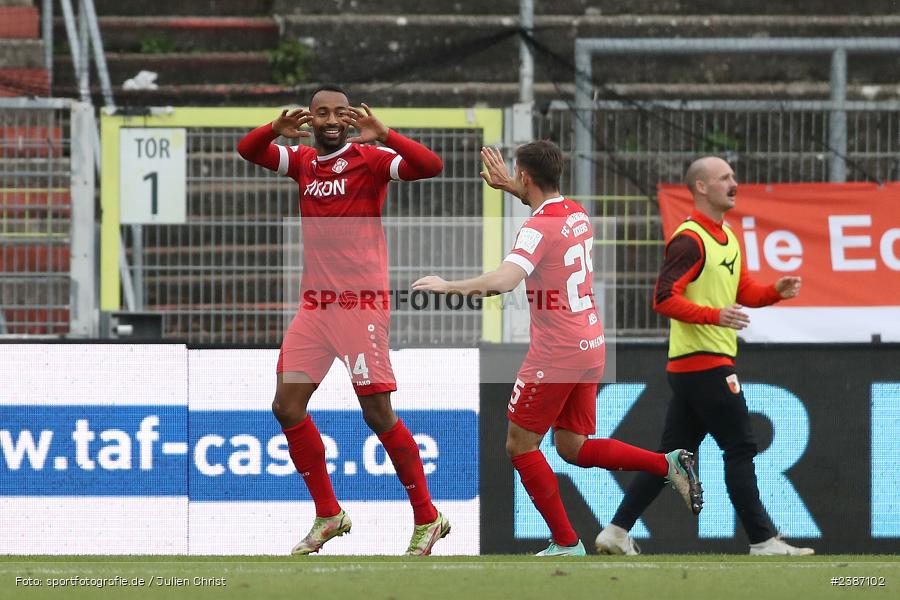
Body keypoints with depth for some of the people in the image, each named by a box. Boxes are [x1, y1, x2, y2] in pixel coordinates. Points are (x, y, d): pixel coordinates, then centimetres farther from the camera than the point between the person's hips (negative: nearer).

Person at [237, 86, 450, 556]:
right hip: (314, 303, 7)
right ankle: (328, 515, 16)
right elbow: (248, 151, 8)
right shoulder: (302, 161, 11)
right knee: (287, 407, 4)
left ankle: (427, 518, 4)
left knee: (377, 413, -7)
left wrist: (382, 136, -32)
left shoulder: (369, 158, -6)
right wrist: (275, 128, -12)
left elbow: (430, 166, -18)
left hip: (361, 302, -7)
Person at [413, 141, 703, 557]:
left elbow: (503, 280, -32)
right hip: (589, 347, 9)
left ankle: (566, 544, 2)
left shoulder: (539, 228, -17)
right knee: (572, 447, 15)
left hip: (555, 355, -9)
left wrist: (448, 286, -22)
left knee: (520, 445, 3)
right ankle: (668, 464, 0)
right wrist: (510, 188, 36)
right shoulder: (577, 213, 9)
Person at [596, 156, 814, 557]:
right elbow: (665, 299, -20)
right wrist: (715, 316, -30)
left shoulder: (727, 237, 18)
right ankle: (763, 541, -4)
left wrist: (776, 292, 1)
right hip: (703, 362, -10)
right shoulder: (689, 239, -13)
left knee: (674, 453, 10)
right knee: (740, 448, -7)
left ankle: (616, 532, 11)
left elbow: (743, 292, 21)